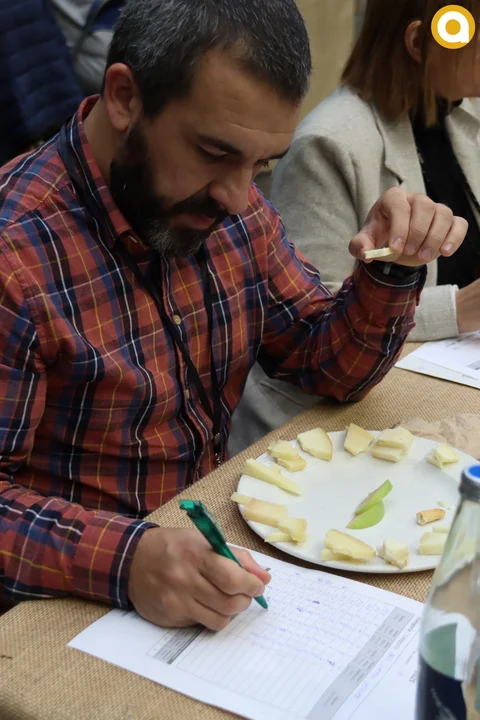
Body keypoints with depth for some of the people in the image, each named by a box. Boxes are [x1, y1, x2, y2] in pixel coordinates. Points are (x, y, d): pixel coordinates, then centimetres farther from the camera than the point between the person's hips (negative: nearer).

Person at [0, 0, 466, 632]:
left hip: (213, 548, 6)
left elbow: (330, 368, 8)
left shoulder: (235, 212, -1)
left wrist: (394, 270, -10)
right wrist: (122, 560, -37)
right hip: (82, 604, -5)